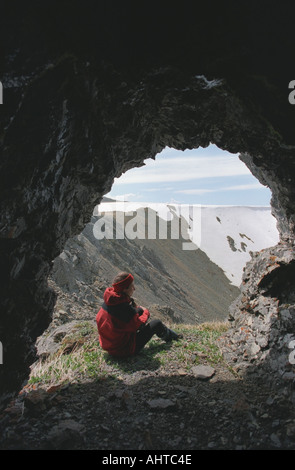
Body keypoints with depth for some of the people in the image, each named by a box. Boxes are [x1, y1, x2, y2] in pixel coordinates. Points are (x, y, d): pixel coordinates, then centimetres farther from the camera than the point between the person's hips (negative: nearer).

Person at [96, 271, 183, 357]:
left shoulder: (108, 300, -8)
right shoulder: (124, 307, -33)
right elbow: (137, 325, -17)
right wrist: (146, 313, 0)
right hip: (124, 350, -8)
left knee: (139, 310, 15)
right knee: (157, 323, 4)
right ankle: (171, 337, 38)